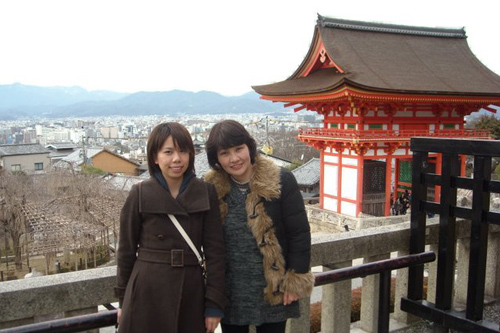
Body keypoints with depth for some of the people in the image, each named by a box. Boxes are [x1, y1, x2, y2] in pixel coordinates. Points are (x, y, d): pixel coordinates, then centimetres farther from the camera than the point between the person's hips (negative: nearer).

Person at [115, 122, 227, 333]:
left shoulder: (206, 193, -2)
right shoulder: (139, 194, -4)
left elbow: (215, 250, -1)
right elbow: (127, 249, 4)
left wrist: (215, 303, -3)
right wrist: (123, 300, 8)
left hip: (191, 292, 1)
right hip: (147, 293, -1)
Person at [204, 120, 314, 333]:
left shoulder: (281, 181, -12)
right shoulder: (212, 188, -3)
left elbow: (299, 233, -9)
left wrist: (296, 279, -9)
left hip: (272, 290, -3)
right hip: (229, 292, 3)